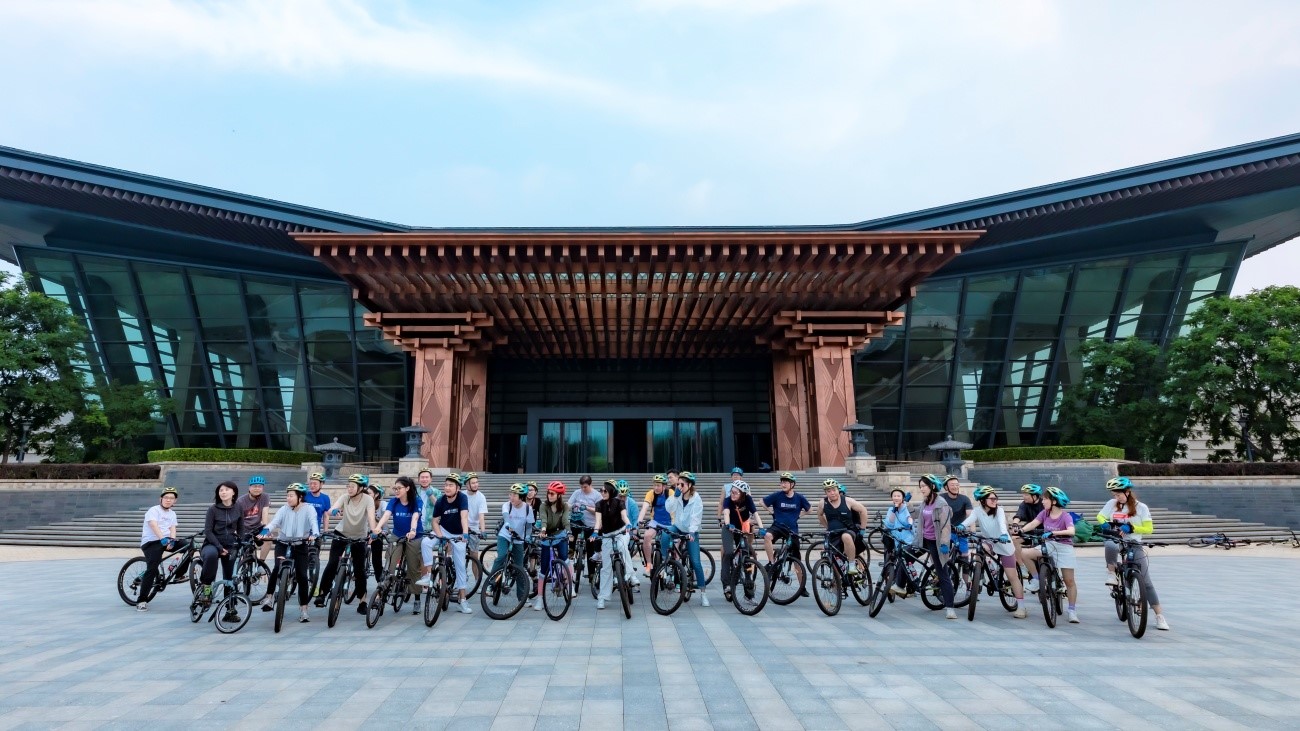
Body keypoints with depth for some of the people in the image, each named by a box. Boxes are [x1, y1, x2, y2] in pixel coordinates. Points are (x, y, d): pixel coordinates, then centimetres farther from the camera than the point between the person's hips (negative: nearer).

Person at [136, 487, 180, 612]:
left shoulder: (172, 513, 15)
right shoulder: (154, 510, -6)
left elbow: (172, 528, 0)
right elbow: (154, 525, -24)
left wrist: (171, 540, -22)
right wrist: (163, 538, -41)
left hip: (166, 541, 6)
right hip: (151, 542, -6)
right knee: (152, 570, -18)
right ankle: (141, 601, -10)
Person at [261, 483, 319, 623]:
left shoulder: (308, 509, -7)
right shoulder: (284, 509, -1)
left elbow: (313, 522, -23)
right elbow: (274, 522, -15)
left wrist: (314, 534, -44)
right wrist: (265, 531, -37)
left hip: (300, 546, -1)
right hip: (283, 544, 1)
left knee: (302, 576, -4)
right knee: (278, 568, -27)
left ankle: (303, 610, 5)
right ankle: (269, 598, -11)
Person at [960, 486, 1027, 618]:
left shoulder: (998, 510, -14)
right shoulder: (977, 512, -10)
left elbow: (1002, 523, -32)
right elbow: (969, 520, -28)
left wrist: (1004, 534, -52)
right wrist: (961, 526, -50)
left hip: (1004, 546, -3)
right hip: (988, 543, 3)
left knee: (1012, 576, -3)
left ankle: (1021, 607, 6)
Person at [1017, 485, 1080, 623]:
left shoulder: (1065, 516, -15)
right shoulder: (1045, 513, 1)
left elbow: (1071, 531, -31)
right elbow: (1033, 524, -9)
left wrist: (1053, 533, -42)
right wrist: (1021, 530, -26)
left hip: (1064, 548, -4)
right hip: (1048, 545, 4)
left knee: (1069, 581, -1)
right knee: (1024, 553, -18)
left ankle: (1071, 610, 14)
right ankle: (1036, 579, 0)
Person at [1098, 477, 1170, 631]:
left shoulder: (1141, 507, -3)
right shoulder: (1111, 504, 1)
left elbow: (1149, 529, -4)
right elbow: (1100, 516, 9)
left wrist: (1131, 528, -21)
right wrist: (1105, 523, -13)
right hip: (1116, 540, 1)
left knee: (1146, 582, -2)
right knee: (1110, 546, -40)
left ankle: (1159, 616, 8)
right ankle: (1111, 573, -14)